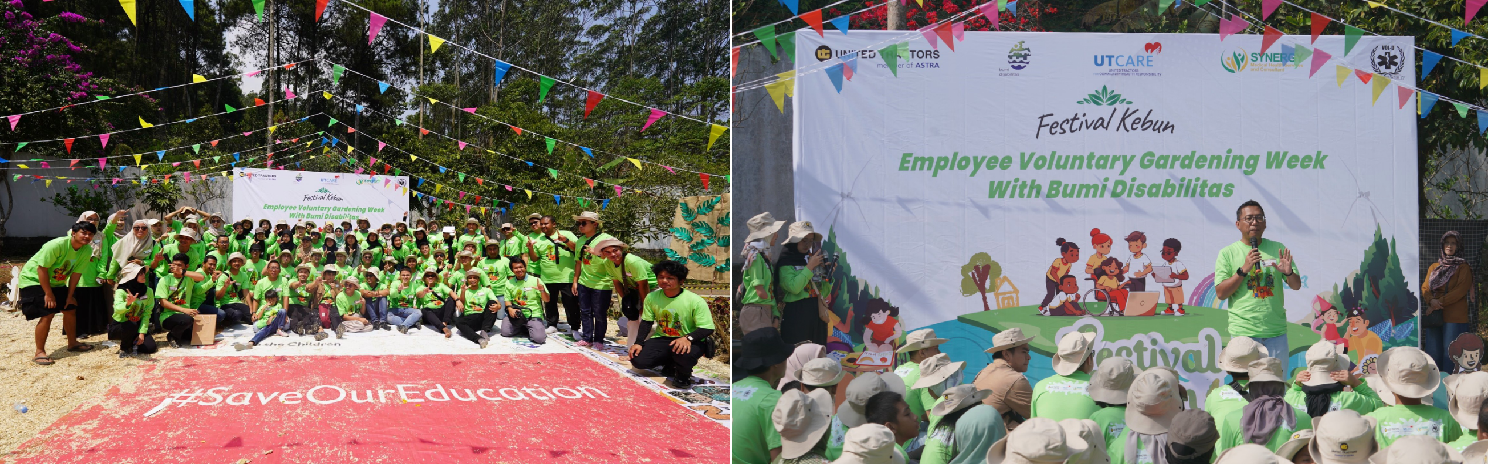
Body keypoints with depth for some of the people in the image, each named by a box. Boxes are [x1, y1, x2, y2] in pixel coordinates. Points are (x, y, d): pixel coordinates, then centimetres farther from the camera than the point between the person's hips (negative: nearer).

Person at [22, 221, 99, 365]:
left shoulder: (87, 250, -11)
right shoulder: (57, 245, -31)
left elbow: (76, 273, -4)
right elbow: (42, 269, -28)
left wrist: (69, 296, -4)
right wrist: (48, 294, -24)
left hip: (56, 282, 8)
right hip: (34, 279, -8)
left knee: (70, 309, 10)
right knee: (47, 313, -18)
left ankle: (72, 343, 30)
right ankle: (39, 353, -12)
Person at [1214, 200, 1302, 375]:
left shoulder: (1277, 249, 11)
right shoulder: (1227, 253, 3)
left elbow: (1296, 285, 11)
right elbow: (1221, 293, -4)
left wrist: (1288, 272, -11)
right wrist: (1243, 270, -14)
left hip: (1276, 330, 3)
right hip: (1243, 332, -3)